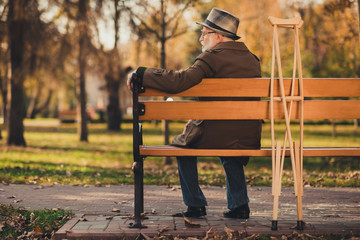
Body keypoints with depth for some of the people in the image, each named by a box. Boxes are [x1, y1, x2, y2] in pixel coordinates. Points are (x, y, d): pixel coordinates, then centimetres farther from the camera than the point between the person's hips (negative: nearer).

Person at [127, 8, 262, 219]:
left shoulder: (212, 57, -10)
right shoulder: (253, 60, 12)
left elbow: (178, 81, -22)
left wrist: (140, 74, -10)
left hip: (216, 136, -6)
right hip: (250, 140, 6)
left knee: (182, 144, 24)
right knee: (230, 152, 40)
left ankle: (196, 204, 23)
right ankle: (239, 205, 26)